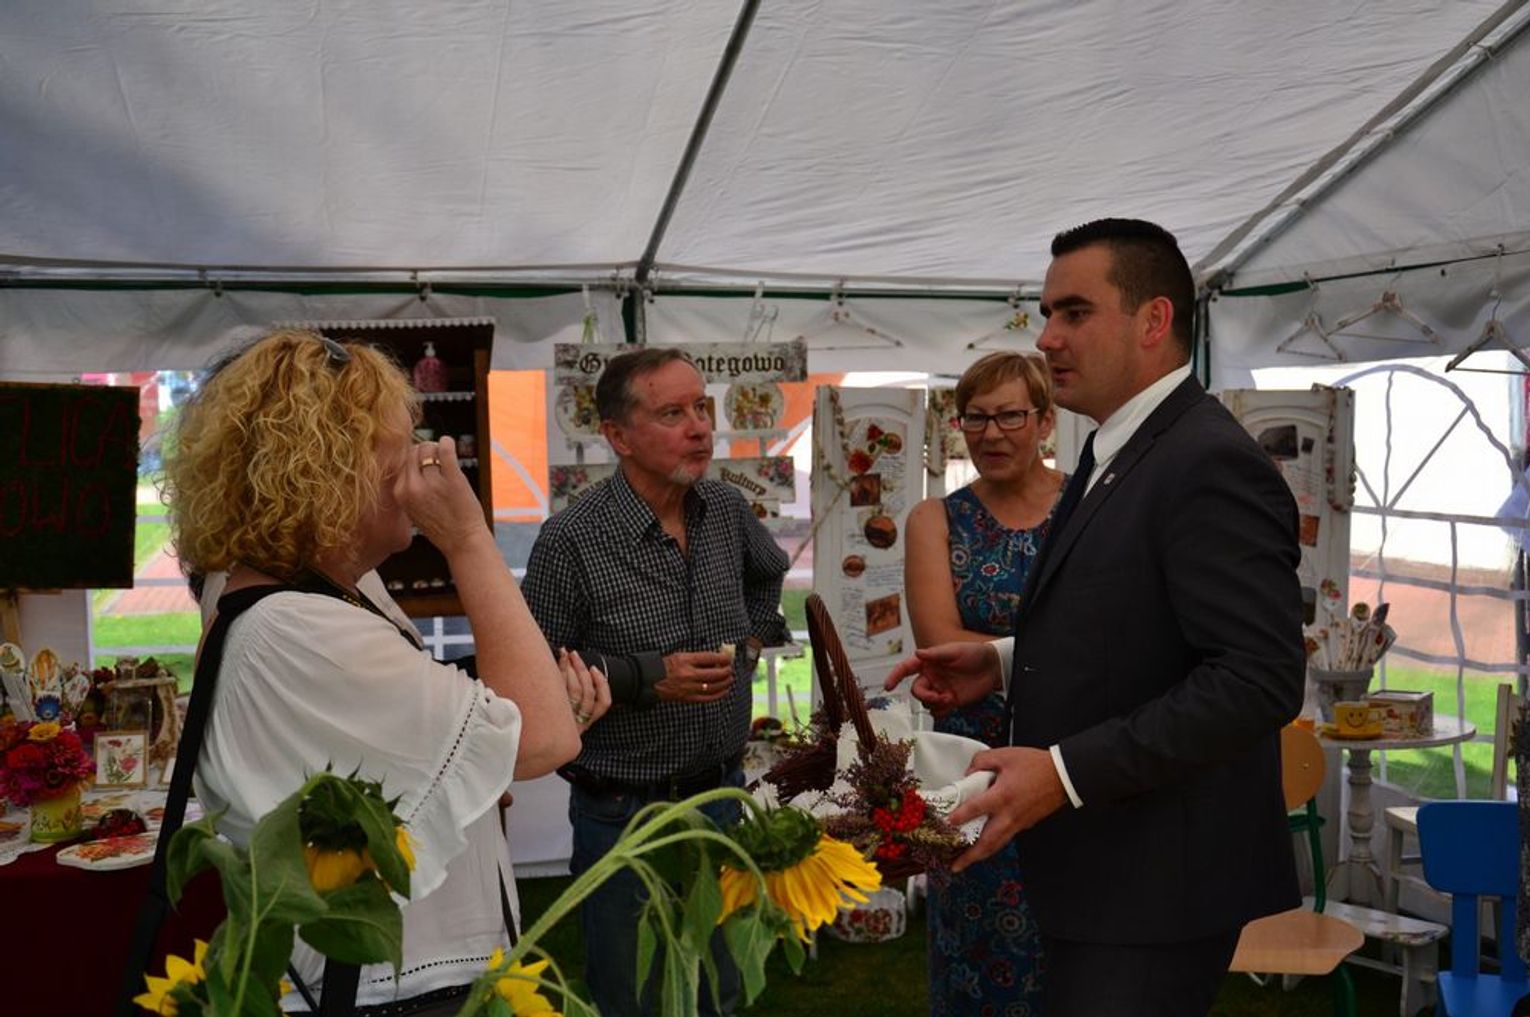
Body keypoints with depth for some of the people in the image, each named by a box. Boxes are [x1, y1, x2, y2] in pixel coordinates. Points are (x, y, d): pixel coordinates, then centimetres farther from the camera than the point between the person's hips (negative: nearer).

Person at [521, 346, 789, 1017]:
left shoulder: (727, 510, 0)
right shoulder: (571, 540, -19)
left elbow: (768, 573, 22)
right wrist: (648, 677, -23)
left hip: (724, 792, 5)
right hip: (626, 809, -5)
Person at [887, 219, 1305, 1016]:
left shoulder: (1210, 464, -19)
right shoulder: (1119, 456, 12)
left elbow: (1258, 680, -25)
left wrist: (1065, 771, -27)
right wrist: (1007, 661, 5)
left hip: (1152, 887, -9)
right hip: (1100, 869, 9)